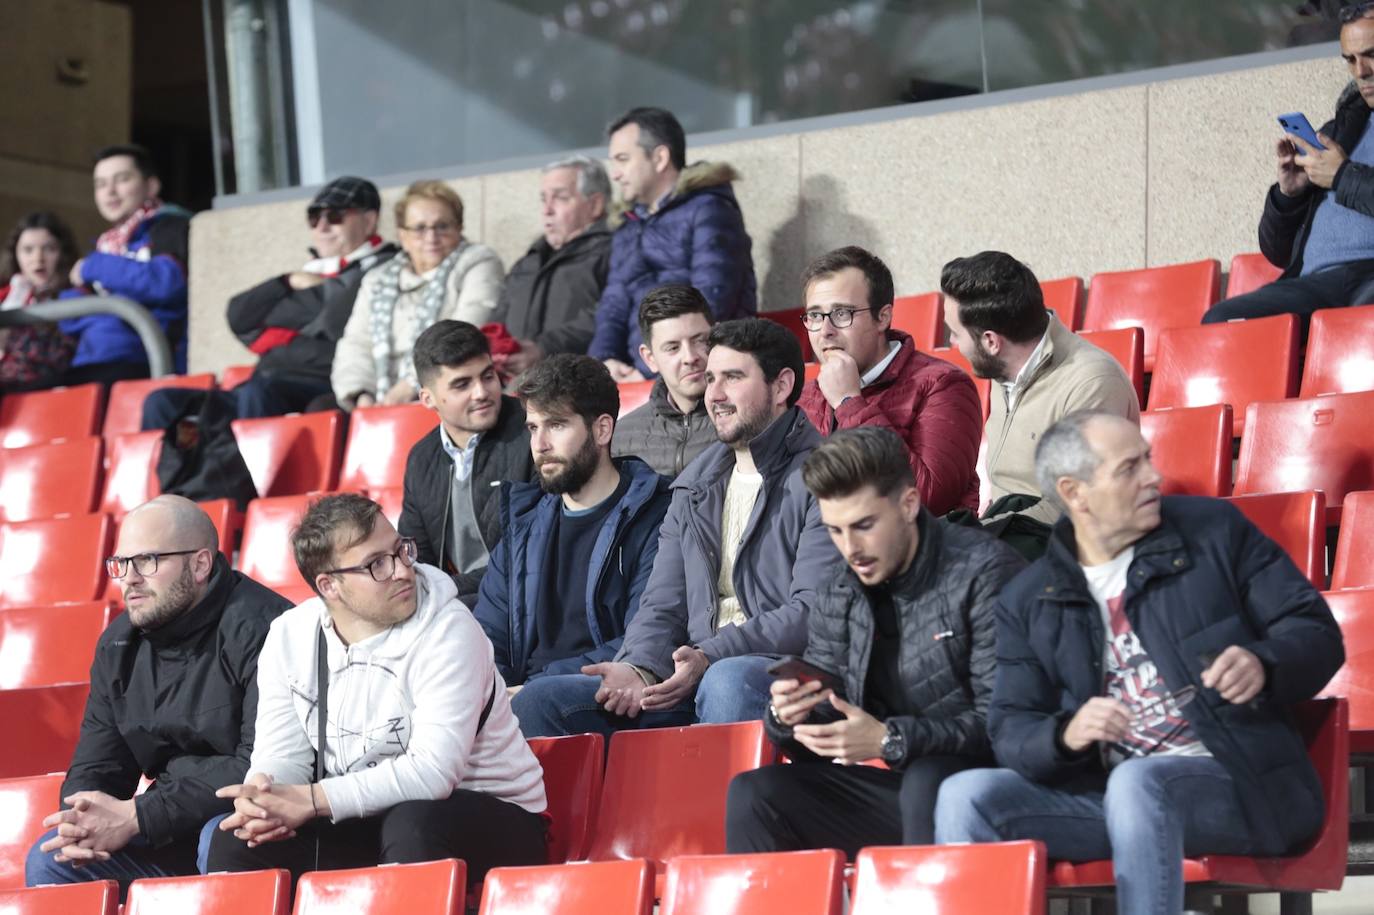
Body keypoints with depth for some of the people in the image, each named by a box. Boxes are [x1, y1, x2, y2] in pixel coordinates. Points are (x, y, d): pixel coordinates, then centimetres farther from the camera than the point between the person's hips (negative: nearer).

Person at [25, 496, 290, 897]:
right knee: (49, 861, -8)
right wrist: (82, 820, -17)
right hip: (173, 834, 7)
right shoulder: (118, 645, 8)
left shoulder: (255, 628, -18)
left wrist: (137, 817, -24)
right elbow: (96, 765, 10)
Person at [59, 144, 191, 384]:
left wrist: (96, 268, -1)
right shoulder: (106, 245, 27)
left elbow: (169, 282, -11)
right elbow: (69, 317, 23)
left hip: (143, 364, -6)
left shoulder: (170, 227, 9)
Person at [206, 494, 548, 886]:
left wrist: (313, 800, -31)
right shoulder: (288, 637, -1)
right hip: (364, 823, 5)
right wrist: (260, 799, -27)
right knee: (239, 840, -16)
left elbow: (433, 772, -28)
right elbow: (283, 756, -2)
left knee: (413, 823, -37)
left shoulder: (447, 632, -19)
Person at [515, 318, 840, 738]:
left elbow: (812, 613, -11)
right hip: (694, 676, 7)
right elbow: (662, 607, 18)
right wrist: (639, 669, -6)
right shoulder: (695, 486, 22)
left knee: (729, 681, -42)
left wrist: (711, 657, -22)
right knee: (542, 700, -10)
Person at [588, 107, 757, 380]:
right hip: (638, 374, 7)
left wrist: (650, 371, -18)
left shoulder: (709, 211, 0)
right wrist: (604, 359, -4)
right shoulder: (627, 229, 26)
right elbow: (614, 305, 19)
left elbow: (711, 305, -11)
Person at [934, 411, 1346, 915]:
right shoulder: (1026, 600, 11)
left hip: (1234, 783, -3)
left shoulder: (1215, 530, 7)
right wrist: (1066, 734, -18)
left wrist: (1262, 666, -18)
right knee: (965, 795, -18)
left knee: (1136, 783, -36)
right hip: (1103, 795, 3)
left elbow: (1317, 631, 5)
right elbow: (1011, 731, 6)